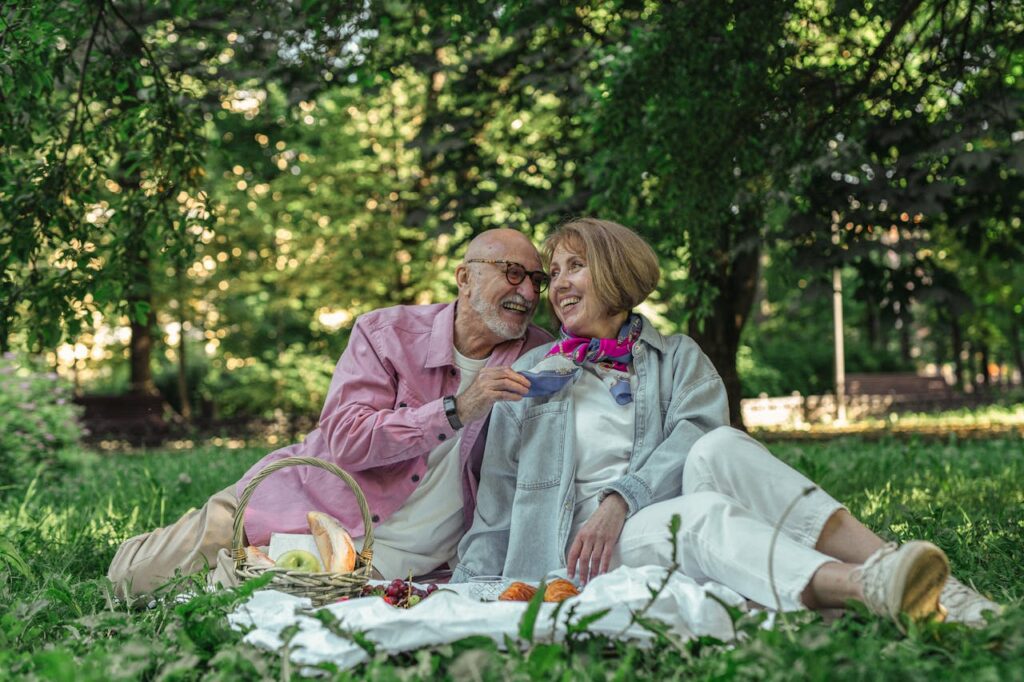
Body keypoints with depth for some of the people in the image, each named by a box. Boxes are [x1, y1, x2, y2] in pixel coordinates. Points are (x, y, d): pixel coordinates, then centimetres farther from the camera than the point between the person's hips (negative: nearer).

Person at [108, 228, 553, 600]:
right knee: (131, 578, -2)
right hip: (305, 500, 0)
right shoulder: (386, 332, -7)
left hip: (392, 549, 1)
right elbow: (345, 441, -19)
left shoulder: (536, 358, -1)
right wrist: (455, 410, -26)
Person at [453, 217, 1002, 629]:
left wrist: (620, 498, -20)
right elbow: (497, 507, 14)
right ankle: (872, 589, -60)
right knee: (704, 513, -33)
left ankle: (883, 567, -45)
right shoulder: (529, 376, 19)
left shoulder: (678, 358, 19)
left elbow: (696, 432, -4)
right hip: (590, 547, -1)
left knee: (718, 450, -30)